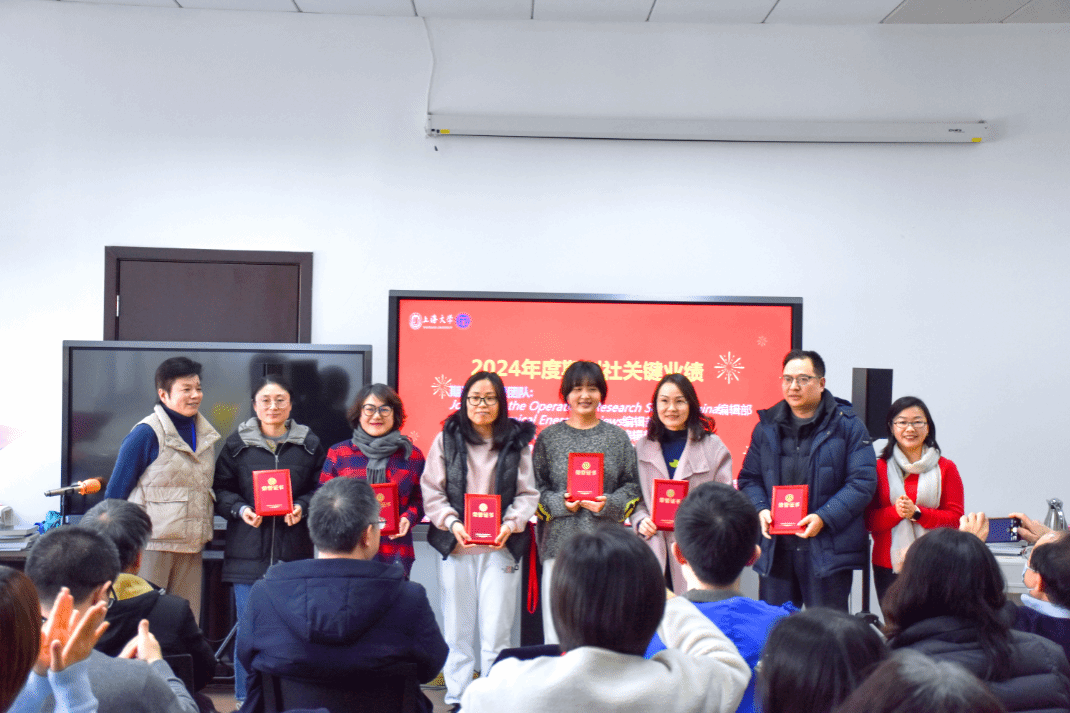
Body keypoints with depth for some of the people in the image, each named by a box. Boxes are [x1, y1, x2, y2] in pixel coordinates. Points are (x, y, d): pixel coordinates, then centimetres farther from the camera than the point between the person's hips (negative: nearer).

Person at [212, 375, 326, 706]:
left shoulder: (309, 444, 7)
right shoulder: (237, 443, 6)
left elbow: (321, 489, 9)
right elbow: (221, 489, 7)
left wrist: (302, 506, -10)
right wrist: (240, 509, -11)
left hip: (294, 552, 0)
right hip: (248, 551, 0)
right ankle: (245, 698, 15)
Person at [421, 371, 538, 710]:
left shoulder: (517, 442, 5)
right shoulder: (447, 440, 5)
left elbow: (527, 495, 4)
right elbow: (432, 491, 3)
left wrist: (510, 524, -12)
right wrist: (452, 523, -12)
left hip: (501, 546, -1)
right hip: (455, 544, 1)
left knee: (496, 631, -2)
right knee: (457, 629, 7)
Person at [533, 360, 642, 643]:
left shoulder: (617, 437, 10)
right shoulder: (549, 438, 9)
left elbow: (633, 486, 9)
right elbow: (536, 489, 9)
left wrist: (609, 505, -9)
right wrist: (560, 503, -9)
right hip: (560, 542, 0)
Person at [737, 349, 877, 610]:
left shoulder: (847, 425, 0)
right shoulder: (767, 426, 12)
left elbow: (863, 482, -6)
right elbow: (749, 478, 16)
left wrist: (823, 518, -16)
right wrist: (760, 509, -5)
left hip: (828, 549, -4)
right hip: (775, 549, 4)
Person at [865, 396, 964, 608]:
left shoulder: (945, 468, 9)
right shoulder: (879, 468, 8)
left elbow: (956, 518, 3)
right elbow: (868, 520, 5)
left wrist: (917, 513, -11)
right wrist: (895, 511, -13)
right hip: (888, 566, 1)